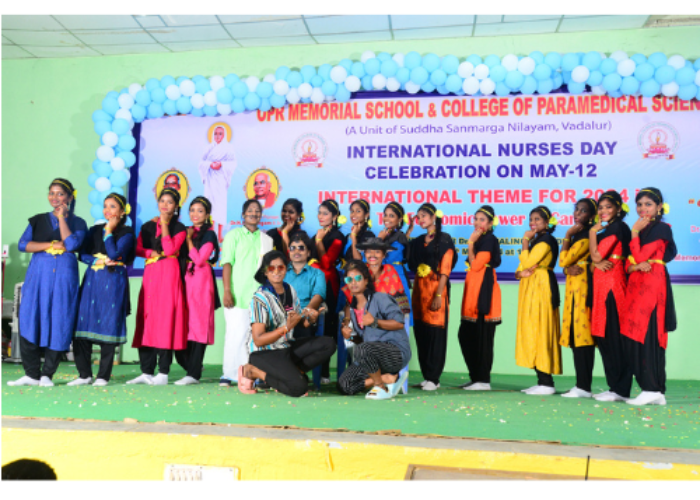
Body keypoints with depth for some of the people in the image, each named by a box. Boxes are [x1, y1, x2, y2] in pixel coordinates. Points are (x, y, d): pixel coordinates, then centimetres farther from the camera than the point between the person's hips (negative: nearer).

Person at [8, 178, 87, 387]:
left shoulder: (77, 222, 7)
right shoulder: (38, 220, 14)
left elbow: (72, 244, -12)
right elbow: (23, 245, 3)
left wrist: (62, 217, -5)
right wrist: (51, 245, -8)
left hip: (64, 275, -2)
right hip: (38, 273, 2)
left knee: (58, 322, -5)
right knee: (29, 320, -4)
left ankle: (47, 374, 4)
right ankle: (31, 374, 3)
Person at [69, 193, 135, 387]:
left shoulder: (126, 232, 2)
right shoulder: (95, 230, 17)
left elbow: (115, 254, -11)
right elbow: (83, 254, 10)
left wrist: (109, 231, -4)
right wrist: (98, 261, -7)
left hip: (113, 282, -4)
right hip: (92, 280, 5)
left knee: (108, 326, -4)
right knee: (82, 325, 0)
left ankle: (103, 376, 5)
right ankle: (84, 374, 10)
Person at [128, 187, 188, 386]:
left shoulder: (179, 228, 5)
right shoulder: (148, 226, 18)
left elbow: (170, 249, -11)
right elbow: (138, 249, 8)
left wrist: (164, 224, -7)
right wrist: (151, 252, -9)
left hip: (169, 275, -4)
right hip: (150, 274, 5)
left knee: (165, 319, -8)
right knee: (147, 319, 2)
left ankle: (163, 373, -5)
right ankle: (146, 371, 8)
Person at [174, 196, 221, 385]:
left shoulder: (209, 234, -1)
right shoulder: (188, 231, 17)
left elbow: (199, 260, -12)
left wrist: (189, 239, -5)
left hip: (201, 282, -6)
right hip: (186, 280, 6)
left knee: (198, 325, -6)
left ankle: (194, 374, -4)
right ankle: (191, 367, 15)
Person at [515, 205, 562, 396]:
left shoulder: (546, 240, -8)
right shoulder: (536, 240, 22)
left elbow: (526, 262, -17)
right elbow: (522, 267, 18)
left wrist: (525, 241, -6)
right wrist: (521, 273, -5)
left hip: (541, 288, -10)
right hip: (530, 289, 10)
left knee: (539, 332, -12)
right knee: (533, 333, 8)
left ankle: (546, 383, -9)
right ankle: (543, 381, 11)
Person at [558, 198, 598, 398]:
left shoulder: (587, 235, -10)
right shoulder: (578, 234, 21)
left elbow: (564, 260, -14)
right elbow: (565, 264, 16)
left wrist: (567, 236, -5)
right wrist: (569, 269, -6)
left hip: (583, 286, -10)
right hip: (573, 286, 10)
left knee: (581, 334, -10)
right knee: (577, 335, 8)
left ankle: (584, 386, -8)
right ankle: (581, 385, 12)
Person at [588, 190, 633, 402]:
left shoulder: (617, 227, -7)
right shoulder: (608, 229, 22)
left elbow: (597, 255, -14)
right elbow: (594, 260, 16)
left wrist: (593, 232, -1)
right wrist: (596, 264, -6)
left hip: (612, 284, -10)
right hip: (602, 284, 10)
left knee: (613, 335, -8)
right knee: (604, 337, 9)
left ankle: (620, 389, -3)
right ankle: (615, 386, 14)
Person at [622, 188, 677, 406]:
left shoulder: (661, 229, -4)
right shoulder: (642, 230, 19)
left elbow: (640, 257, -13)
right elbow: (629, 263, 12)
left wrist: (635, 233, -6)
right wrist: (635, 266, -10)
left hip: (652, 286, -8)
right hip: (637, 285, 8)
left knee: (647, 336, -11)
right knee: (635, 337, 4)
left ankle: (653, 390, -7)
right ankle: (653, 391, 9)